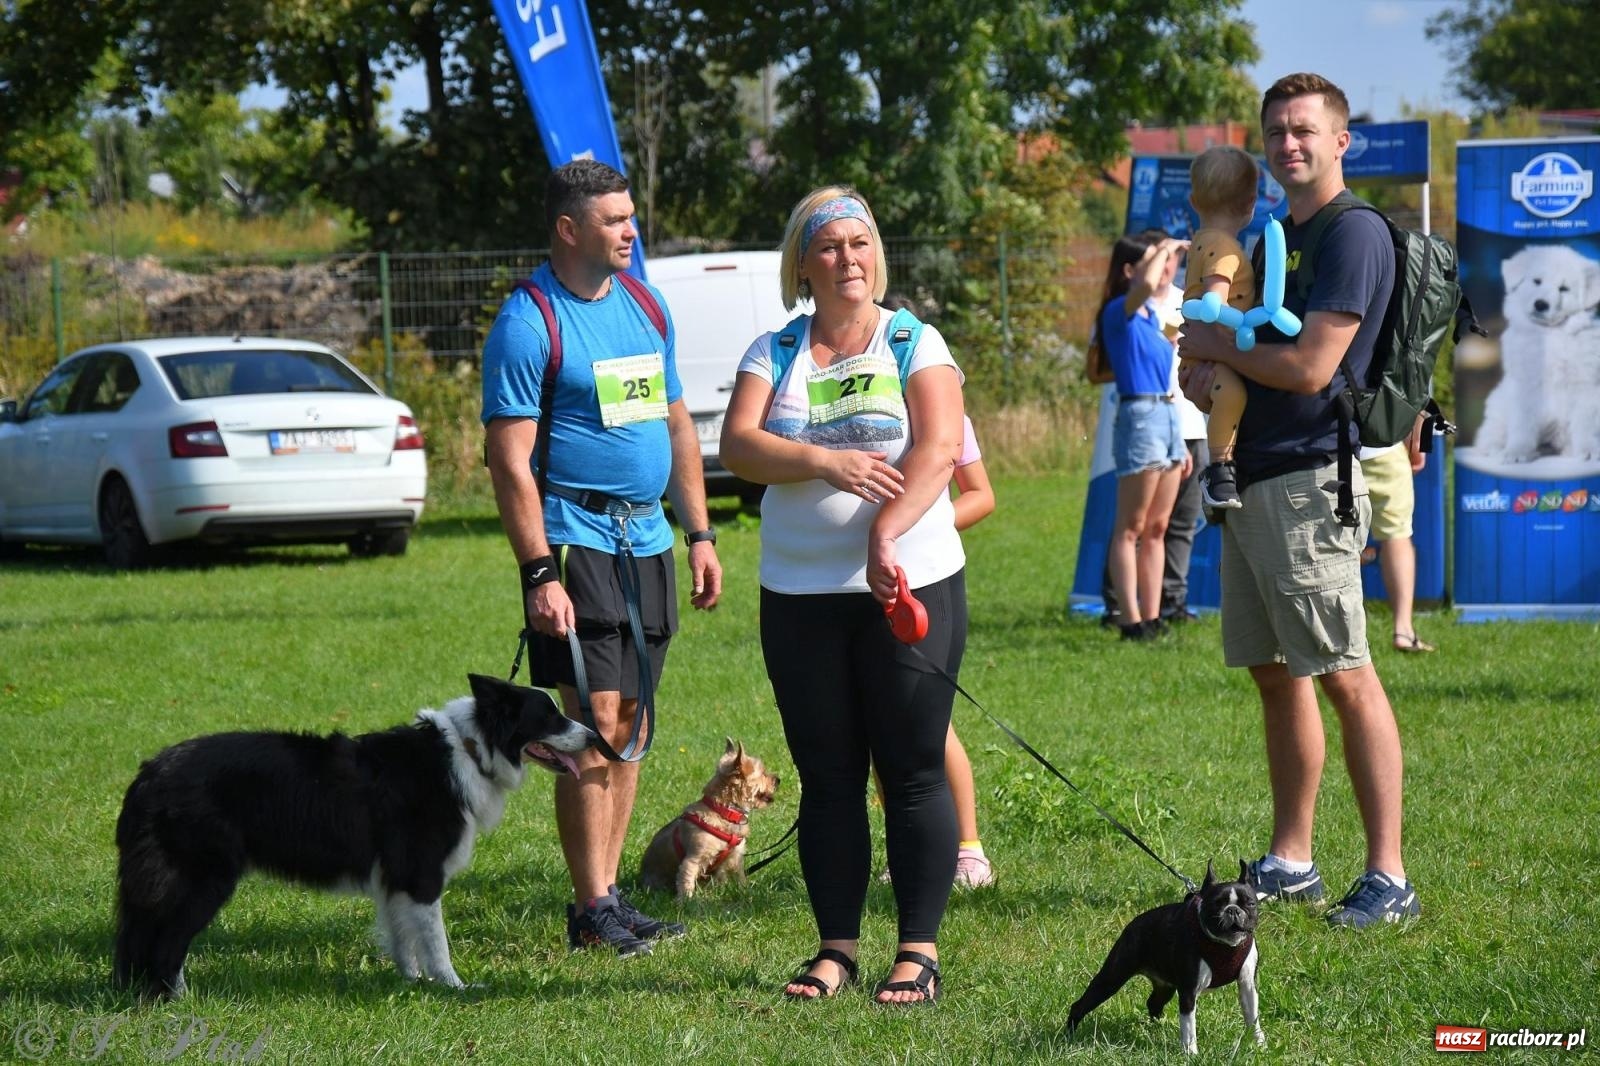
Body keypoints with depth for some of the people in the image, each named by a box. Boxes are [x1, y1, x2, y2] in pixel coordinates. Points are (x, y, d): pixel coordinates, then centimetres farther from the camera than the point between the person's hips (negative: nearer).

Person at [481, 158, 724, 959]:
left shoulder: (644, 307, 12)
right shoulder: (527, 325, -10)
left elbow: (676, 425, 20)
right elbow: (509, 461, -13)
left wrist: (699, 533, 14)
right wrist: (539, 574, -19)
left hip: (647, 539, 7)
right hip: (576, 539, -7)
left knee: (629, 726, 8)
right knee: (594, 725, -10)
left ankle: (607, 893, 13)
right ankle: (592, 912, -6)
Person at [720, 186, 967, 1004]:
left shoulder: (914, 345, 3)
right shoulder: (773, 354, 10)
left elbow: (939, 448, -11)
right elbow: (737, 445, -4)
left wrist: (886, 535, -25)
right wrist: (826, 462, -19)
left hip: (910, 588, -3)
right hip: (800, 594, 3)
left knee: (913, 773, -2)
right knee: (826, 778, 6)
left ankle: (918, 951, 2)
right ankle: (835, 948, 13)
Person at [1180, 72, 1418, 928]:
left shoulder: (1355, 234, -10)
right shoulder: (1275, 237, 19)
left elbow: (1310, 367, -18)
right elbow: (1215, 355, 25)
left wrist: (1219, 347, -2)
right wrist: (1200, 371, 0)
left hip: (1309, 480, -10)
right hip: (1249, 480, 10)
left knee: (1344, 676, -10)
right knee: (1275, 674, 12)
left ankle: (1388, 878, -10)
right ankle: (1289, 863, 19)